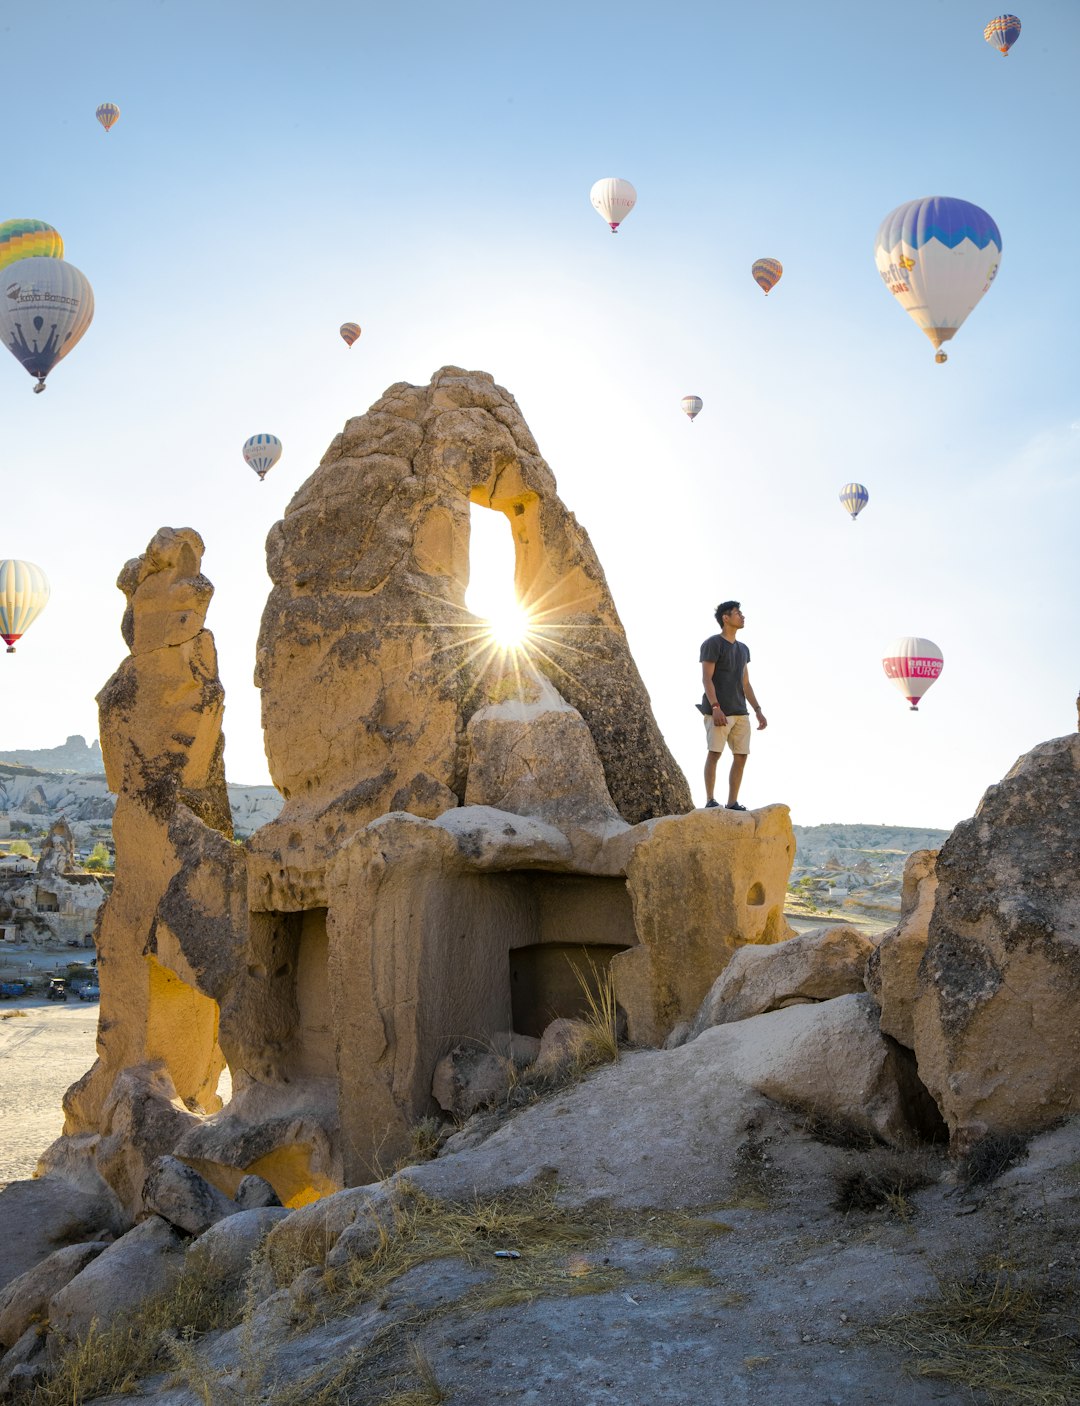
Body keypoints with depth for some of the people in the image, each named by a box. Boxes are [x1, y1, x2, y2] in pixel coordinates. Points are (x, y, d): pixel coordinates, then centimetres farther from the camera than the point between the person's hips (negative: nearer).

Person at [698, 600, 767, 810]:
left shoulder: (743, 649, 21)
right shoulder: (712, 644, -1)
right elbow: (706, 678, -9)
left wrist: (758, 711, 13)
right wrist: (715, 707, -20)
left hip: (740, 713, 7)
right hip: (719, 711, -7)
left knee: (741, 756, 0)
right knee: (714, 752, -10)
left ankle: (732, 803, 4)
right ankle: (710, 801, -6)